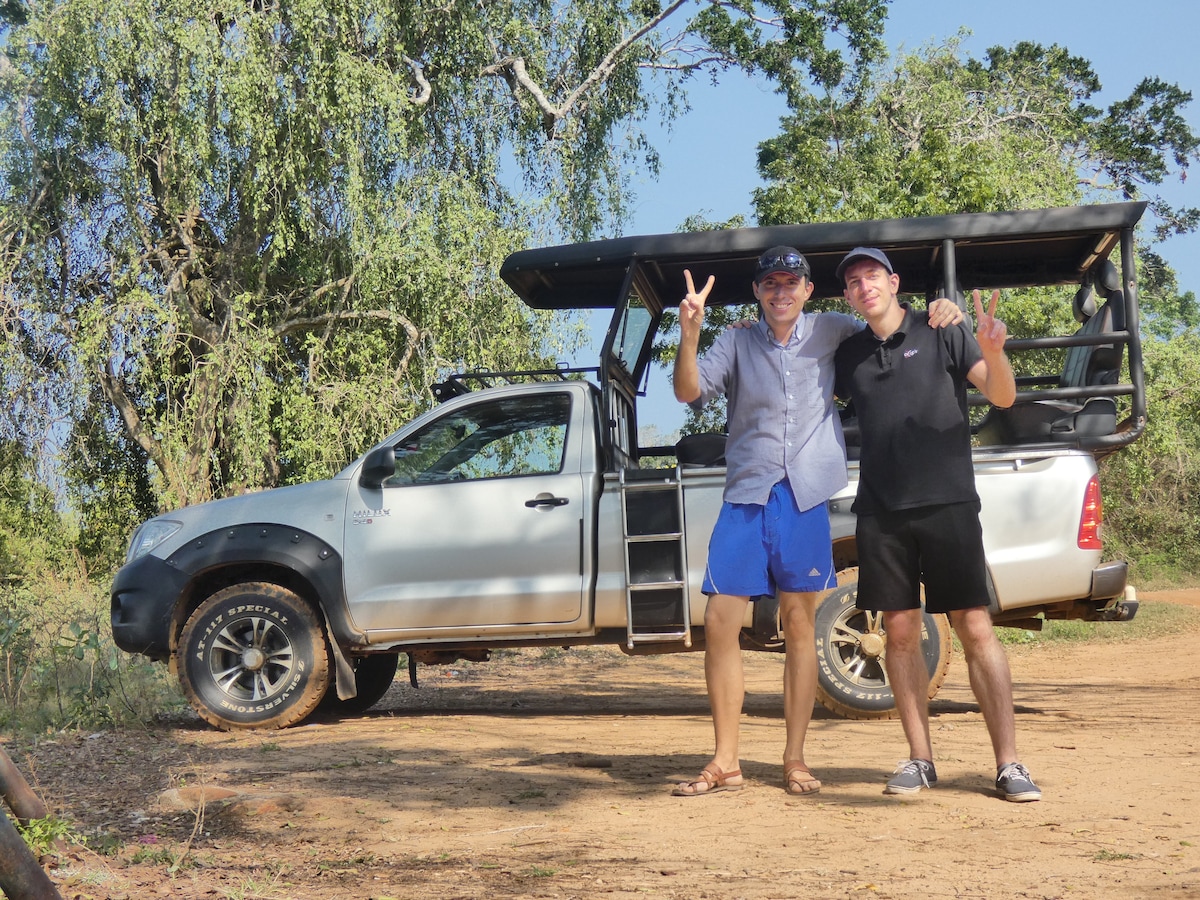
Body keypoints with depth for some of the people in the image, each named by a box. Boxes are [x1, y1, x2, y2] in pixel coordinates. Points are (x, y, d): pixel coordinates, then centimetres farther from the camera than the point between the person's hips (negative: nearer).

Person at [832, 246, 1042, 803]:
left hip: (947, 503, -3)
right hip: (881, 511, 3)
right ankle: (920, 760, 11)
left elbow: (1003, 396, -4)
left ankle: (1009, 764, -5)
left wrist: (992, 352, -26)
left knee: (975, 629, -7)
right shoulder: (850, 356, 13)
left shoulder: (943, 334, 3)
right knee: (900, 632, 3)